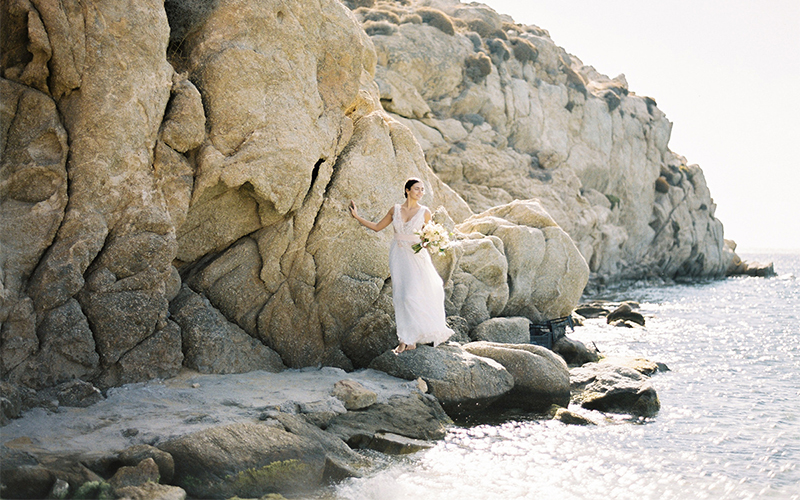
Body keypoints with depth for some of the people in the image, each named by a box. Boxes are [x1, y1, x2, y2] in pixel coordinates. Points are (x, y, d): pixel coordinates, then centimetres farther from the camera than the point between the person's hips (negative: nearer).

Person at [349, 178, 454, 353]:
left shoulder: (425, 212, -1)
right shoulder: (395, 210, 5)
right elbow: (377, 227, 14)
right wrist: (357, 216, 14)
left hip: (416, 258, -3)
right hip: (398, 258, 3)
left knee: (412, 296, -12)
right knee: (401, 297, 1)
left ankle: (407, 339, -2)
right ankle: (408, 341, 7)